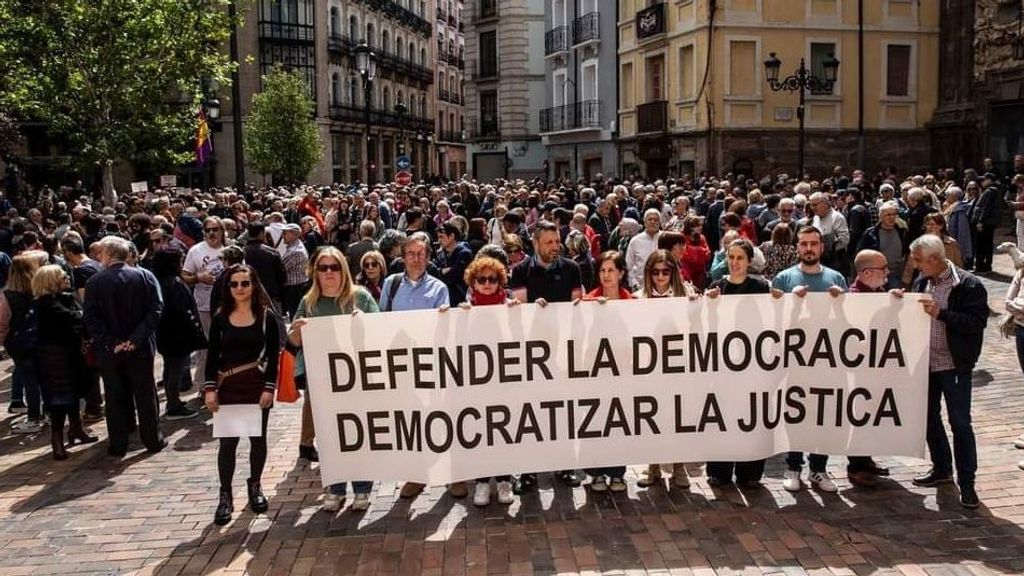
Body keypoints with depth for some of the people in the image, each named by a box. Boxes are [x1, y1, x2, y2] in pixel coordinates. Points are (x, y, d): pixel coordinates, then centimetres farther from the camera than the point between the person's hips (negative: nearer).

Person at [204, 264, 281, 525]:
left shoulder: (266, 316, -2)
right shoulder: (221, 318, 3)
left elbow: (273, 355, -3)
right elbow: (212, 356, 3)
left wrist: (269, 387, -10)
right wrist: (210, 388, -5)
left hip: (258, 386, -1)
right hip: (227, 387, 1)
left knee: (258, 438, 9)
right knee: (227, 441, 1)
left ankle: (255, 486, 27)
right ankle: (225, 495, 8)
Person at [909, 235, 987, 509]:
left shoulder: (968, 285, -15)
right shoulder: (921, 282, 5)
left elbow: (977, 322, -21)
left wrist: (940, 313, -28)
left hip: (954, 365, -7)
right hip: (926, 362, 7)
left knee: (960, 423, -1)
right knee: (929, 417, 16)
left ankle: (966, 483, 9)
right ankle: (941, 469, 33)